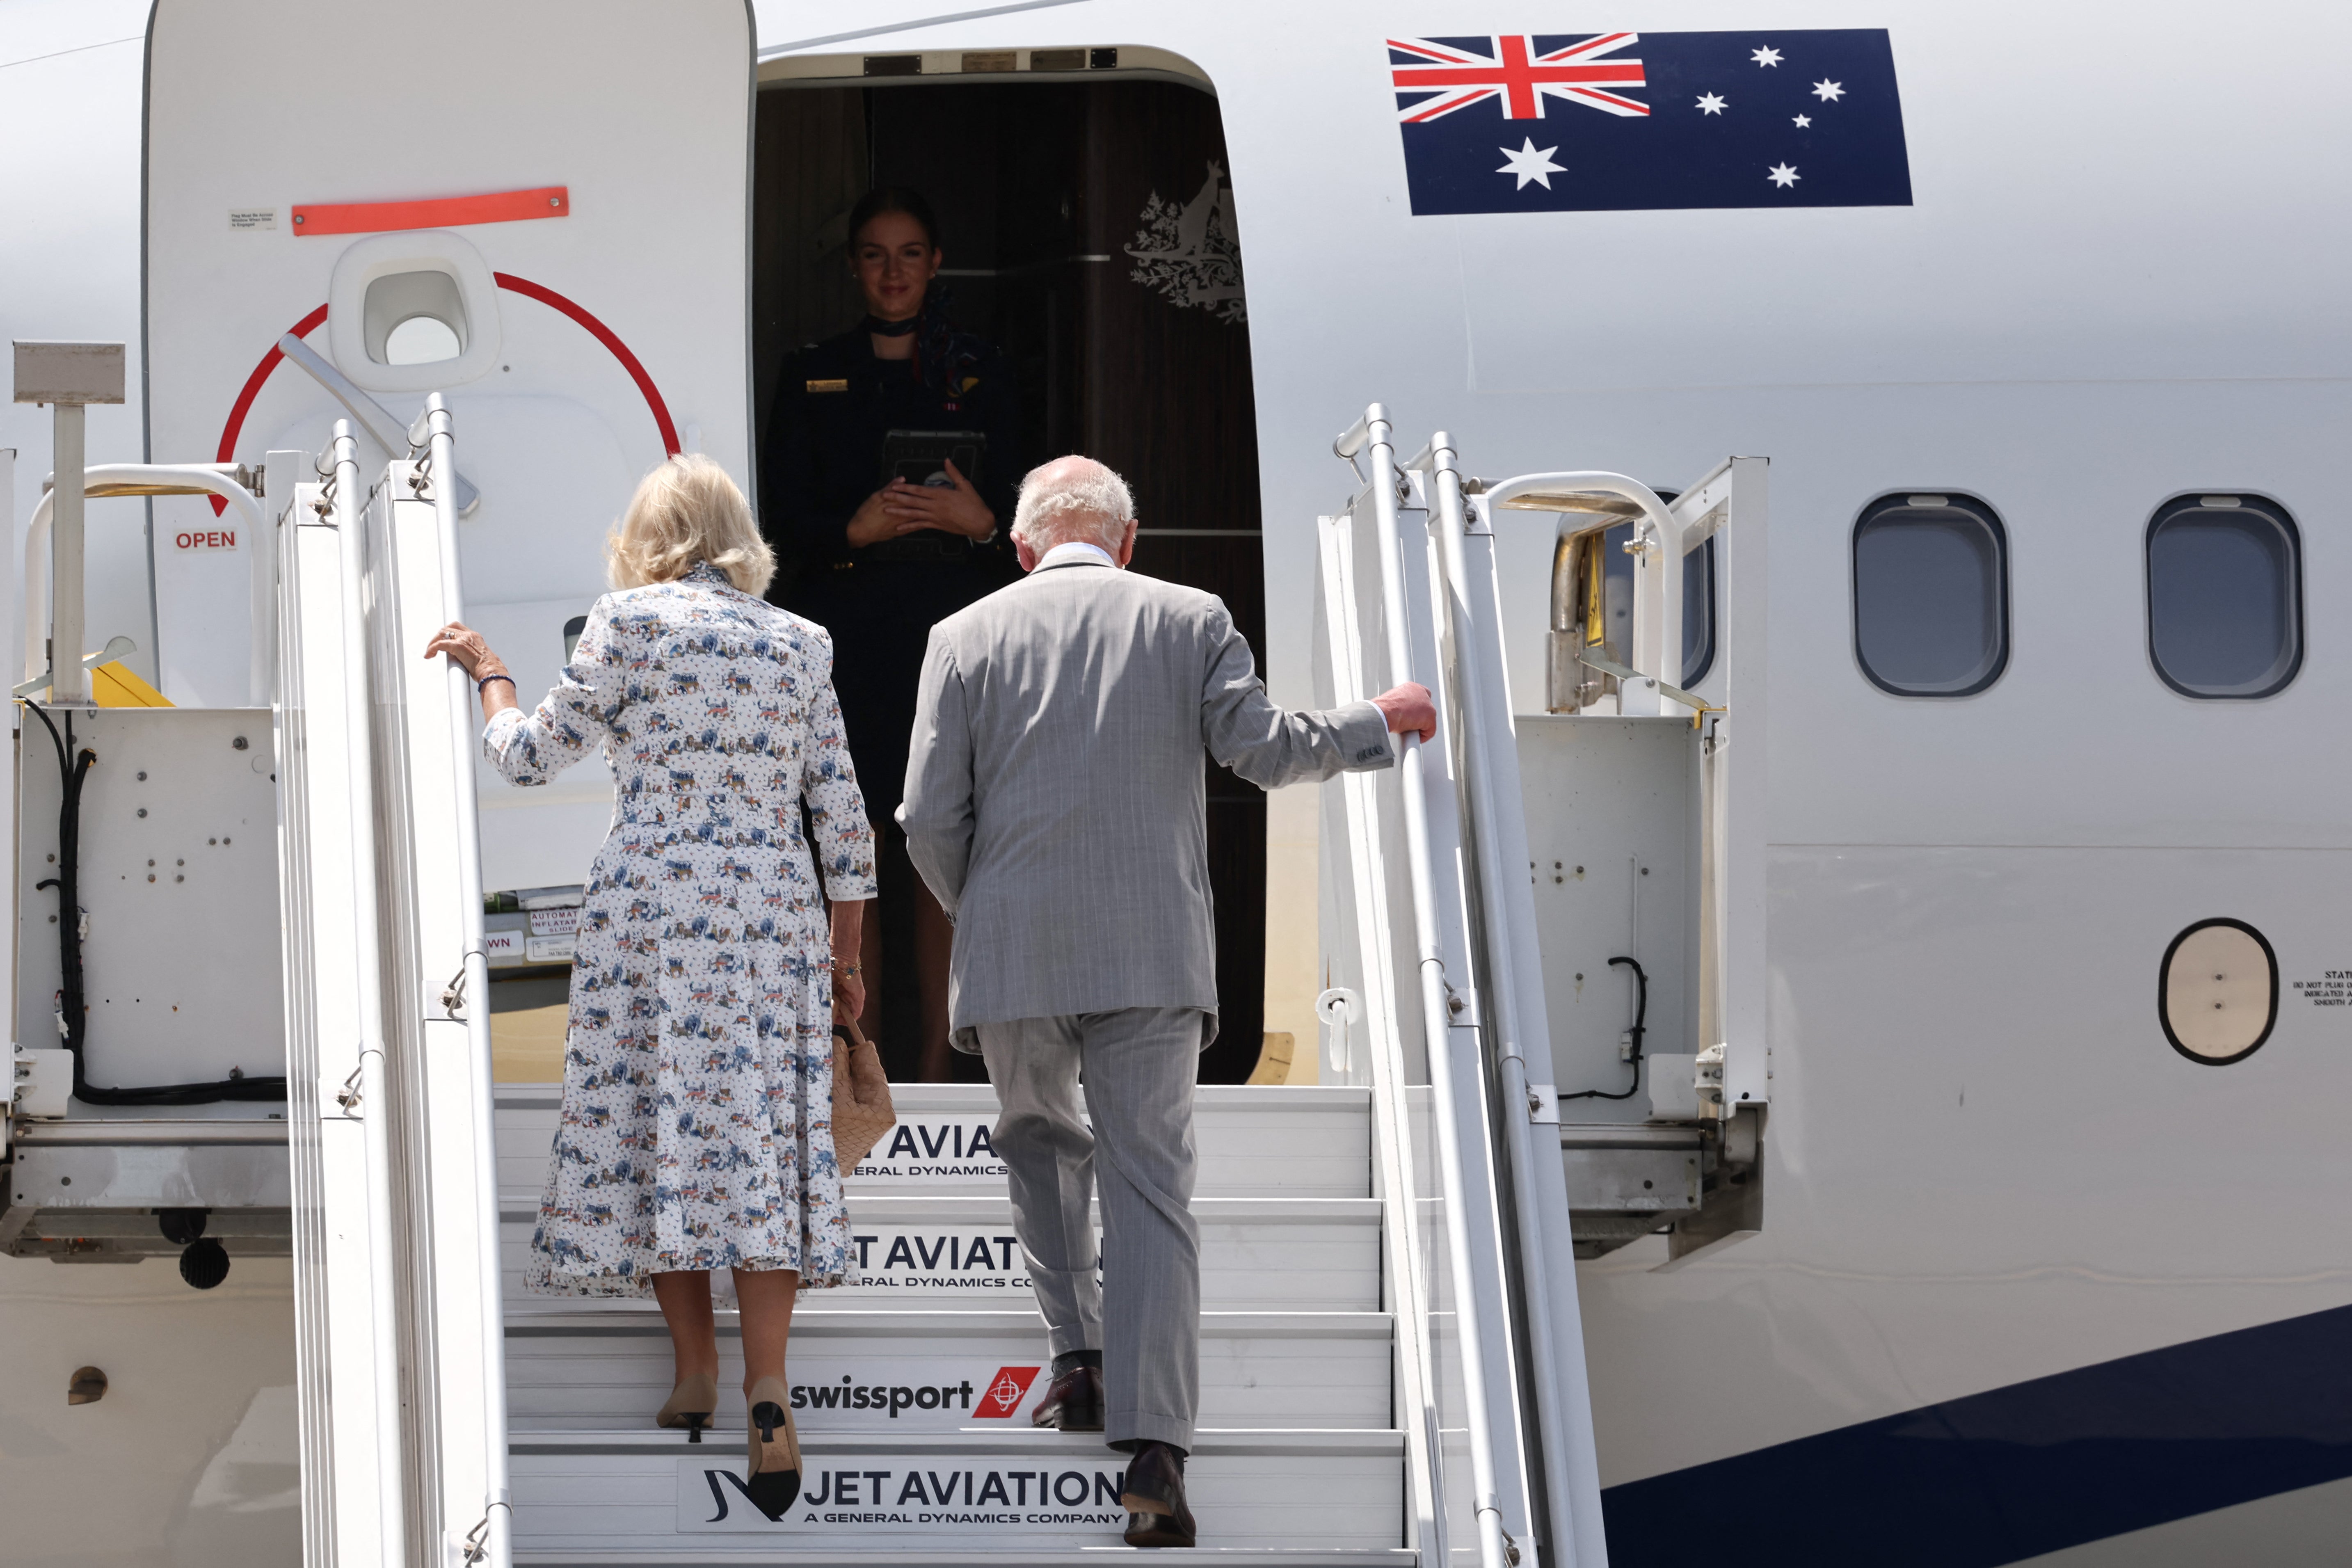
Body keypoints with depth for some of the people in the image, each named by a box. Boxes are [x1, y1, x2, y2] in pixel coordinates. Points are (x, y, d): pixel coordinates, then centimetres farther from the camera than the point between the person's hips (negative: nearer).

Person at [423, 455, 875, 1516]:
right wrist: (845, 953, 17)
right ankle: (766, 1388, -14)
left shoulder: (629, 624, -1)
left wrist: (488, 673, 24)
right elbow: (842, 817, 10)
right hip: (778, 913, 3)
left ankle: (694, 1370, 8)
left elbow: (530, 756, 5)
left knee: (656, 1124, 6)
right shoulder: (802, 645, 10)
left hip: (654, 907, -3)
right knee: (760, 1135, -1)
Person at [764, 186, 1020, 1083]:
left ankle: (936, 1057, 4)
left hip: (949, 634, 0)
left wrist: (979, 522, -13)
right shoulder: (812, 379, 10)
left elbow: (1020, 516, 9)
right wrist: (854, 529, -15)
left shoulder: (981, 376, 12)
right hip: (847, 633, 0)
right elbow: (787, 523, 5)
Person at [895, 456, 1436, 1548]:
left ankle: (1080, 1360, 17)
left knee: (1040, 1145, 25)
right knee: (1149, 1187, -3)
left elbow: (930, 819, 0)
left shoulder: (966, 638, 4)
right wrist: (1378, 721, 14)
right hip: (1151, 954, 0)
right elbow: (1261, 749, -2)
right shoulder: (1190, 621, 4)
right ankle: (1152, 1449, -13)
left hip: (1012, 958, 1)